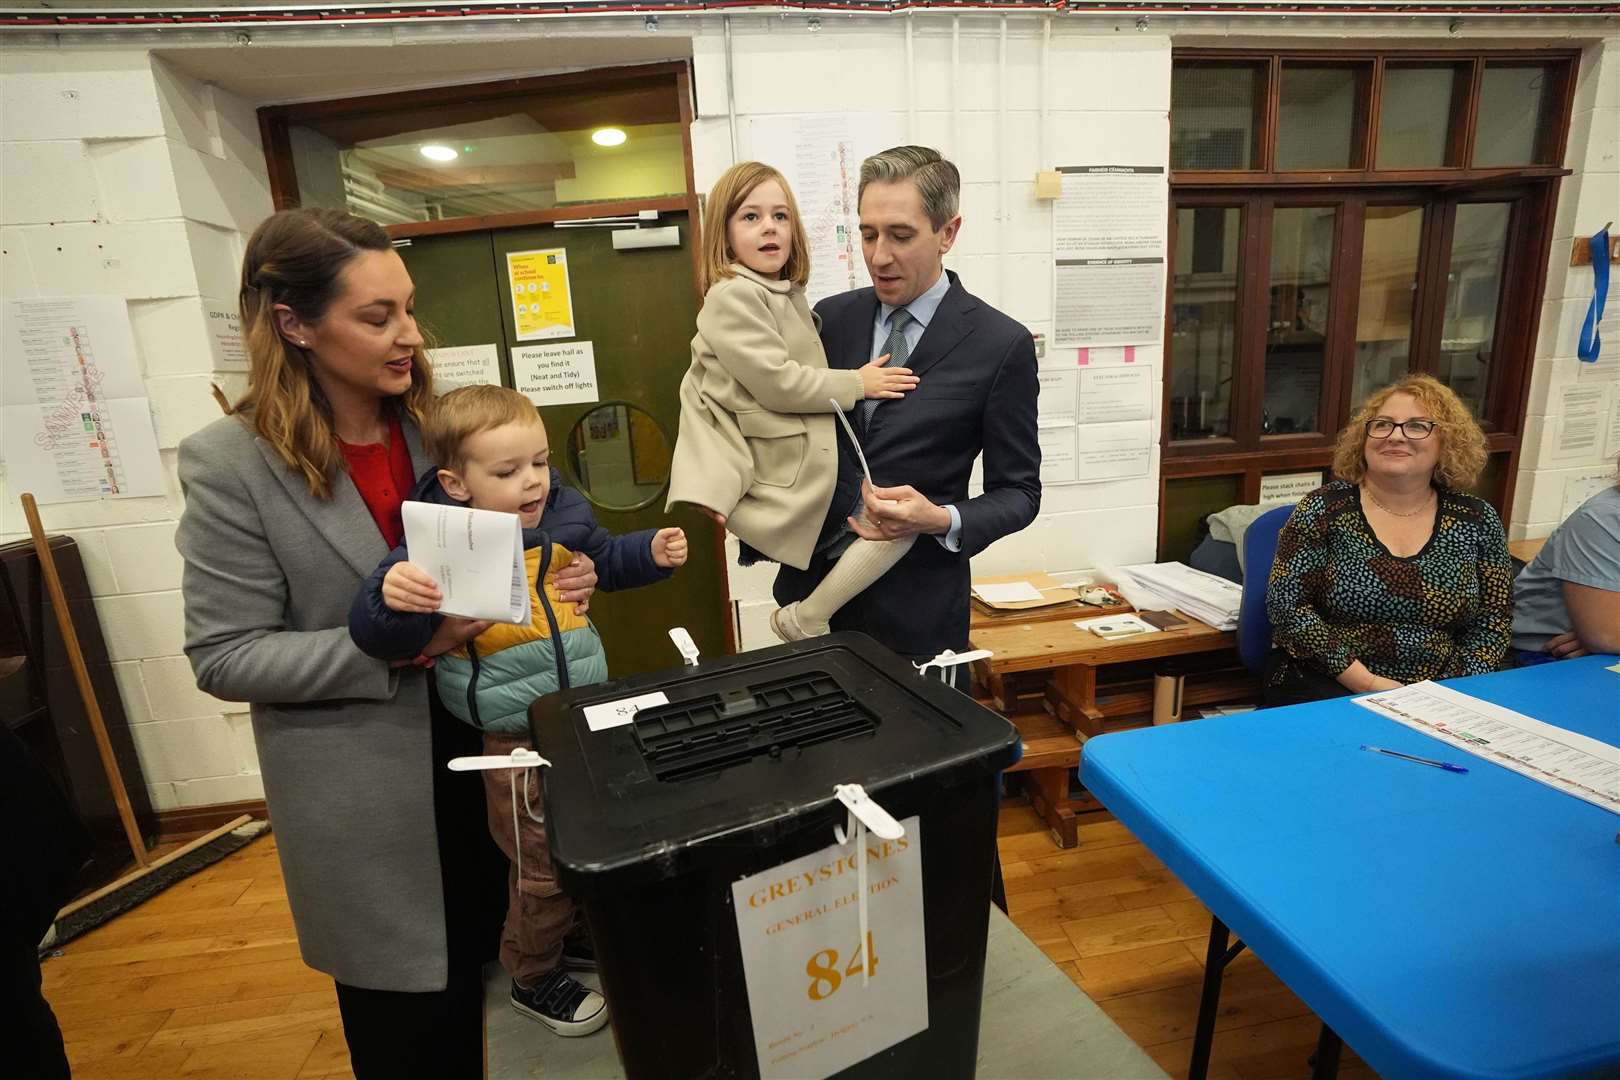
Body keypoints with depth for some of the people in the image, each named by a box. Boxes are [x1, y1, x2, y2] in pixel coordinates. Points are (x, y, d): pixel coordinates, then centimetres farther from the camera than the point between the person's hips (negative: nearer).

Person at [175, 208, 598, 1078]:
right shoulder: (231, 463, -14)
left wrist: (548, 588, -8)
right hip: (364, 793, -4)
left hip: (479, 743, 5)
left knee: (483, 970, 24)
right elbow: (224, 657, -14)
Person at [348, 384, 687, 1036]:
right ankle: (533, 977, 41)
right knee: (542, 866, 12)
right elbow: (380, 638, -20)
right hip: (516, 739, -6)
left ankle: (574, 935, 53)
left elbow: (608, 560, 16)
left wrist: (653, 552, 0)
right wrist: (392, 596, -40)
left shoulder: (563, 515, -3)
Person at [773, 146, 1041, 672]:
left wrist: (943, 520, -22)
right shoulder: (830, 317, 2)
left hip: (914, 606, -3)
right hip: (810, 584, 4)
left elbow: (1018, 491, -4)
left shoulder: (1001, 345, -9)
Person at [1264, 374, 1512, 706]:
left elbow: (1492, 624, 7)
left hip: (1436, 697, 3)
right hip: (1326, 688, -3)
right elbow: (1287, 606, -10)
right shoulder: (1324, 509, -4)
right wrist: (1366, 683, -14)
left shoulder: (1476, 520, 6)